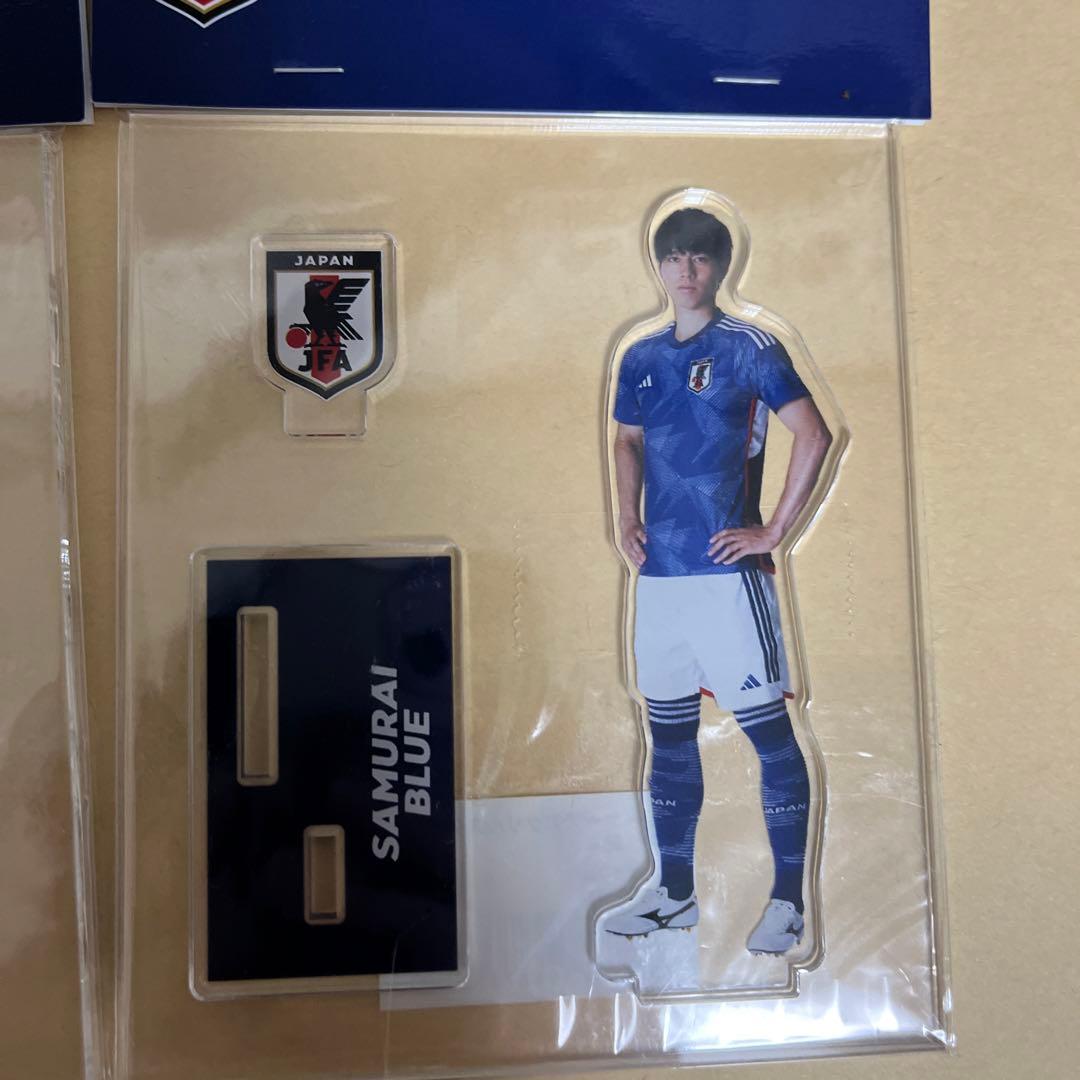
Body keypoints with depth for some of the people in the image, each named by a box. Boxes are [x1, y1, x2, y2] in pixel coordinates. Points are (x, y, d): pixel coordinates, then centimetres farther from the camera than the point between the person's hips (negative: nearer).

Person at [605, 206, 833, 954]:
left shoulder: (749, 347, -3)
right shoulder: (641, 358, 14)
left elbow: (815, 436, -9)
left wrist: (774, 533, -11)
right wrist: (628, 519, 10)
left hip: (727, 570, -6)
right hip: (658, 572, 6)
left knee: (769, 731, 0)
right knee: (668, 734, 13)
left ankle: (788, 900, 16)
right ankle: (675, 892, 29)